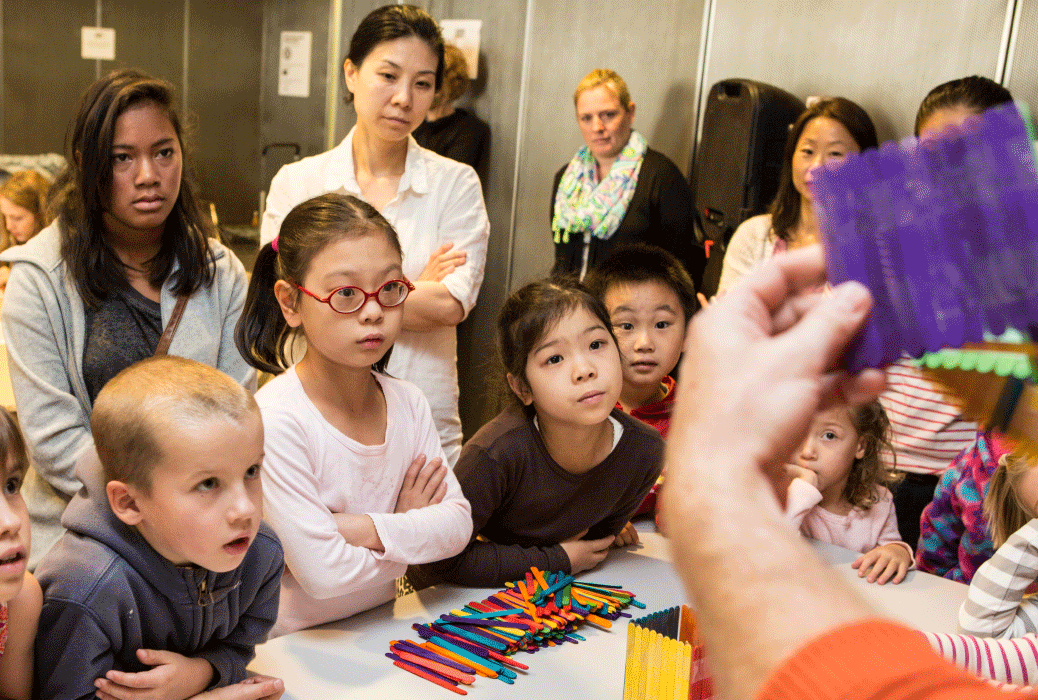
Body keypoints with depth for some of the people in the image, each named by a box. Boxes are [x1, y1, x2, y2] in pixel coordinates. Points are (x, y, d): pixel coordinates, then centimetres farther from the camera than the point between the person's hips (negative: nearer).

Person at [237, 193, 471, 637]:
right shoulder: (276, 420, -18)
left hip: (379, 631, 4)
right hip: (294, 647, -4)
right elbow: (323, 572, -21)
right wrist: (412, 532, -6)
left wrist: (366, 529, -17)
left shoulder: (408, 403, 2)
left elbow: (458, 524, -3)